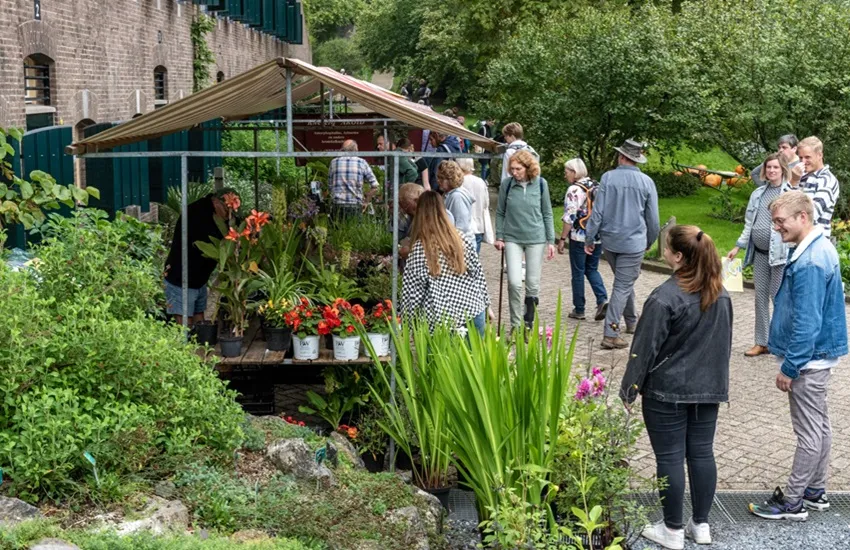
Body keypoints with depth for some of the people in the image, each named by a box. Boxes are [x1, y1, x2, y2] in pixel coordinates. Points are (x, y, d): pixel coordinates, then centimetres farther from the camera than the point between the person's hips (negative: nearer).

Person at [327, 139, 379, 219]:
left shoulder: (334, 162, 7)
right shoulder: (362, 162, 3)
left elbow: (329, 185, 11)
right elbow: (374, 187, 1)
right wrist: (365, 202, 9)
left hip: (337, 206, 1)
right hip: (355, 206, -1)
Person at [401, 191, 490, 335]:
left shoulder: (419, 249, -9)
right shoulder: (461, 240, 1)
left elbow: (413, 290, -6)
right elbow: (478, 273, 9)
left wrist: (406, 321, 6)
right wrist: (486, 305, 21)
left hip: (440, 319, -3)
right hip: (473, 312, 4)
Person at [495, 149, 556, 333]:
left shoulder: (540, 184, -4)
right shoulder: (506, 184, -5)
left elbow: (547, 214, 4)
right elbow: (500, 213, 5)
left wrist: (551, 241, 3)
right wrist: (499, 237, 1)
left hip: (536, 239, 1)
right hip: (512, 239, 0)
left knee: (533, 284, 6)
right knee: (514, 282, -9)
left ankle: (529, 325, 20)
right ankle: (516, 324, 6)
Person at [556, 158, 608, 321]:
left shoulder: (574, 190, -13)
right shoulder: (597, 187, 8)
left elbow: (569, 217, -16)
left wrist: (562, 239, -11)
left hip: (579, 237, -6)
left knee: (578, 273, 5)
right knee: (592, 269, 17)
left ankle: (579, 310, 11)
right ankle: (602, 299, -3)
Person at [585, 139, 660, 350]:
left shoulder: (608, 178, -7)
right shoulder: (646, 182, -6)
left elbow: (597, 211, -8)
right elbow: (652, 218, 1)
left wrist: (590, 238, 0)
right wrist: (650, 241, 17)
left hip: (610, 240, 2)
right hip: (633, 242, -2)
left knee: (624, 282, 22)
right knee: (623, 286, 0)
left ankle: (632, 322, 36)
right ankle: (610, 334, -6)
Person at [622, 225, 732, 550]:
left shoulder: (665, 298, -20)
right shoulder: (720, 295, 3)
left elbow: (645, 349, -15)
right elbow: (725, 342, 14)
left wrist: (629, 389, -5)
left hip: (667, 391, -7)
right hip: (709, 389, 7)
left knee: (670, 458, 3)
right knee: (702, 453, 13)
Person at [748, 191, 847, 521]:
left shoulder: (810, 262, -25)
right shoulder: (820, 247, 7)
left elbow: (806, 323, -25)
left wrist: (789, 367, -18)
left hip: (808, 358, -10)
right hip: (819, 354, 10)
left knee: (809, 432, 1)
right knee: (819, 425, 18)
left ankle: (792, 502, 12)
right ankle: (815, 492, 31)